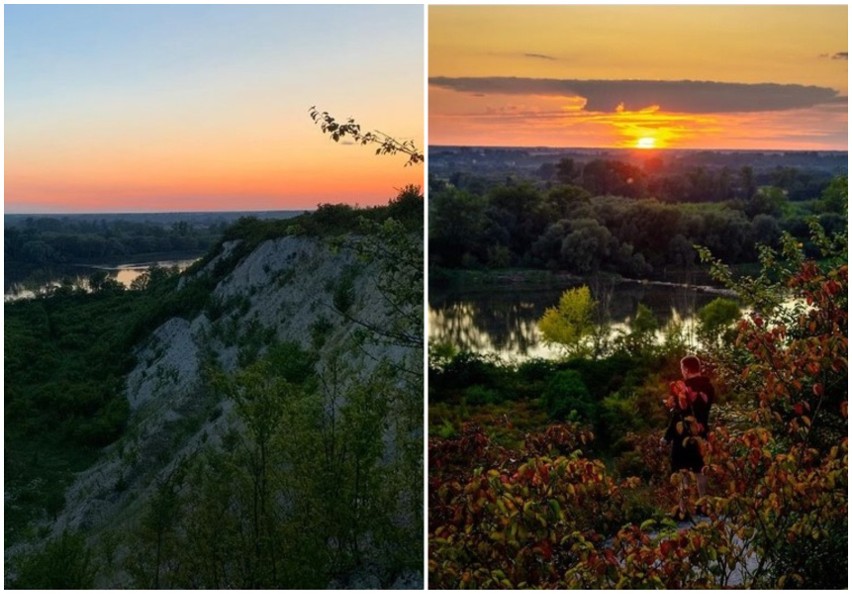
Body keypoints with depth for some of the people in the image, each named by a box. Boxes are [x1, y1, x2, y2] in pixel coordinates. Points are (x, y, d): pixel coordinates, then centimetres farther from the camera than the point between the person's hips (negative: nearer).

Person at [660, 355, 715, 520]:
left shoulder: (682, 388, -15)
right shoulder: (708, 387, 3)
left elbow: (678, 416, -15)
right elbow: (706, 410, 10)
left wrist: (667, 437, -9)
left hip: (683, 435, -6)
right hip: (700, 435, 6)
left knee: (682, 473, -2)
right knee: (700, 471, 17)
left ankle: (683, 509, -4)